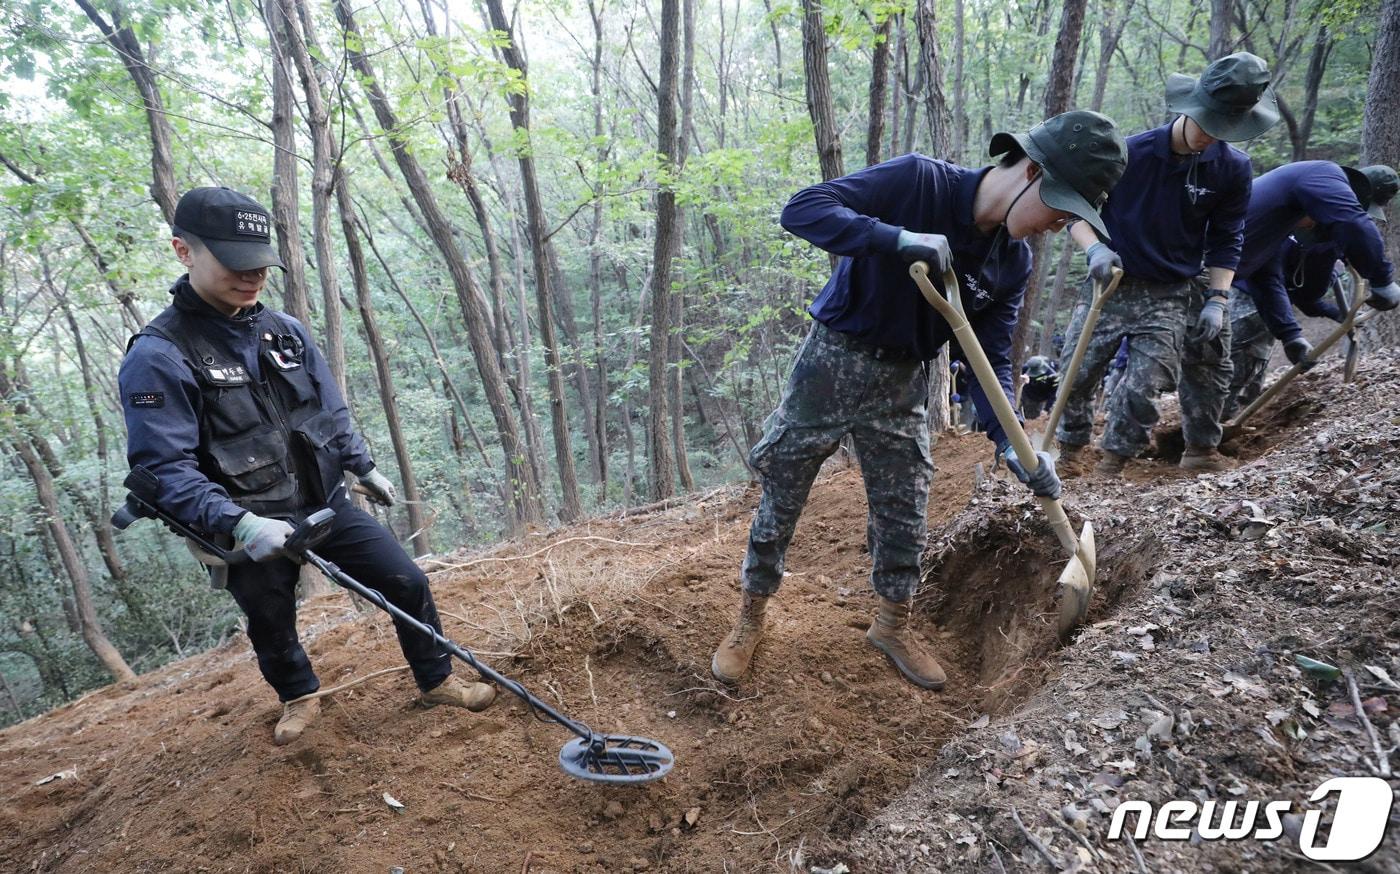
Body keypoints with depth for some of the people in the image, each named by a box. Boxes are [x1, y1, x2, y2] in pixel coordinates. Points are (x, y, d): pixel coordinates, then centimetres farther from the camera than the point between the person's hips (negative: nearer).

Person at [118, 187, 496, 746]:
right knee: (271, 628, 16)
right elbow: (163, 471, -21)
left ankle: (436, 682, 23)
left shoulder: (286, 332, 2)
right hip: (251, 531, -4)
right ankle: (299, 698, 46)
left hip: (327, 506, 4)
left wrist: (365, 469, 15)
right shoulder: (157, 356, -16)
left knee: (408, 583, 2)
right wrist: (239, 523, -32)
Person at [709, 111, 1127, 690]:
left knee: (905, 514, 11)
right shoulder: (919, 181, -21)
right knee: (781, 499, 6)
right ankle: (749, 619, 27)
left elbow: (989, 359, -2)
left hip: (902, 383, 5)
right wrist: (899, 239, -38)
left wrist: (1011, 443, -16)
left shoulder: (1013, 264, -4)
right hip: (831, 361, -4)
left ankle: (893, 626, 35)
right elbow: (801, 210, -28)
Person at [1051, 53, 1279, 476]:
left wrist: (1218, 299, -3)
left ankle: (1112, 465, 13)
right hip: (1111, 283, 0)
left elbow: (1226, 241, 5)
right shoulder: (1128, 153, -13)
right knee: (1076, 374, 2)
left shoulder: (1233, 168, -5)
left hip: (1173, 297, 0)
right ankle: (1070, 451, 24)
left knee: (1142, 388, -6)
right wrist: (1095, 249, -21)